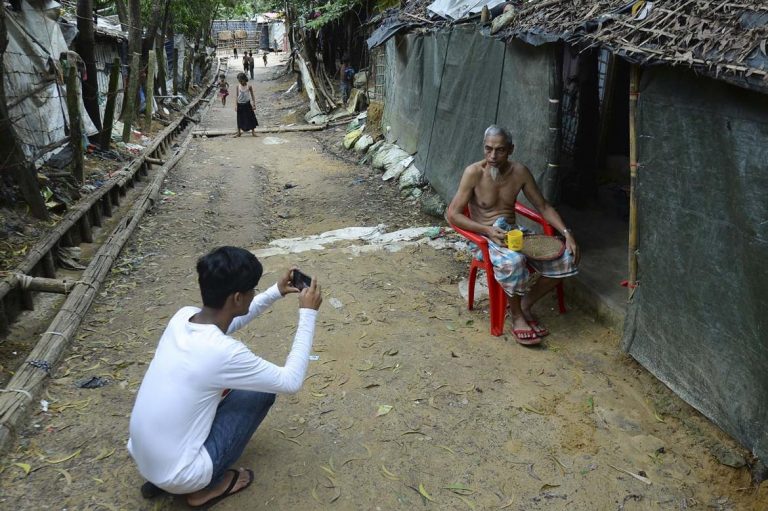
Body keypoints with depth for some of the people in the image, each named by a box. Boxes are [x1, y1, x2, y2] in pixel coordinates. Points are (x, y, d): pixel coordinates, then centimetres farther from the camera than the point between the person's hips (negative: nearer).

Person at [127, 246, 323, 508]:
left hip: (143, 456, 7)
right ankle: (207, 487, 9)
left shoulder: (182, 316, -6)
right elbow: (291, 381, -14)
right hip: (178, 475, -7)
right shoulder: (223, 352, -28)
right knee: (262, 392, 1)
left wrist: (276, 292, 13)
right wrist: (307, 313, -10)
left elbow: (228, 322, 18)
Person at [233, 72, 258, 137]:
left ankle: (253, 132, 12)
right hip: (240, 104, 2)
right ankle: (239, 132, 18)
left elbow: (252, 96, 1)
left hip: (247, 104, -2)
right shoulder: (238, 86, -2)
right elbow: (237, 96, 4)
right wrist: (236, 105, 2)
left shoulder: (249, 86, -7)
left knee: (251, 118, 1)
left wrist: (254, 104, -3)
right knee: (240, 119, 8)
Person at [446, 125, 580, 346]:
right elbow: (453, 214, -15)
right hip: (484, 236, -5)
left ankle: (526, 304, 6)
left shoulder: (520, 172, -1)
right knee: (514, 261, -38)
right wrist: (488, 230, -25)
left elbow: (543, 207, 7)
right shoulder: (474, 173, -14)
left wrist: (567, 233, -7)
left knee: (566, 257, -11)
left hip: (514, 231, 6)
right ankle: (516, 316, -12)